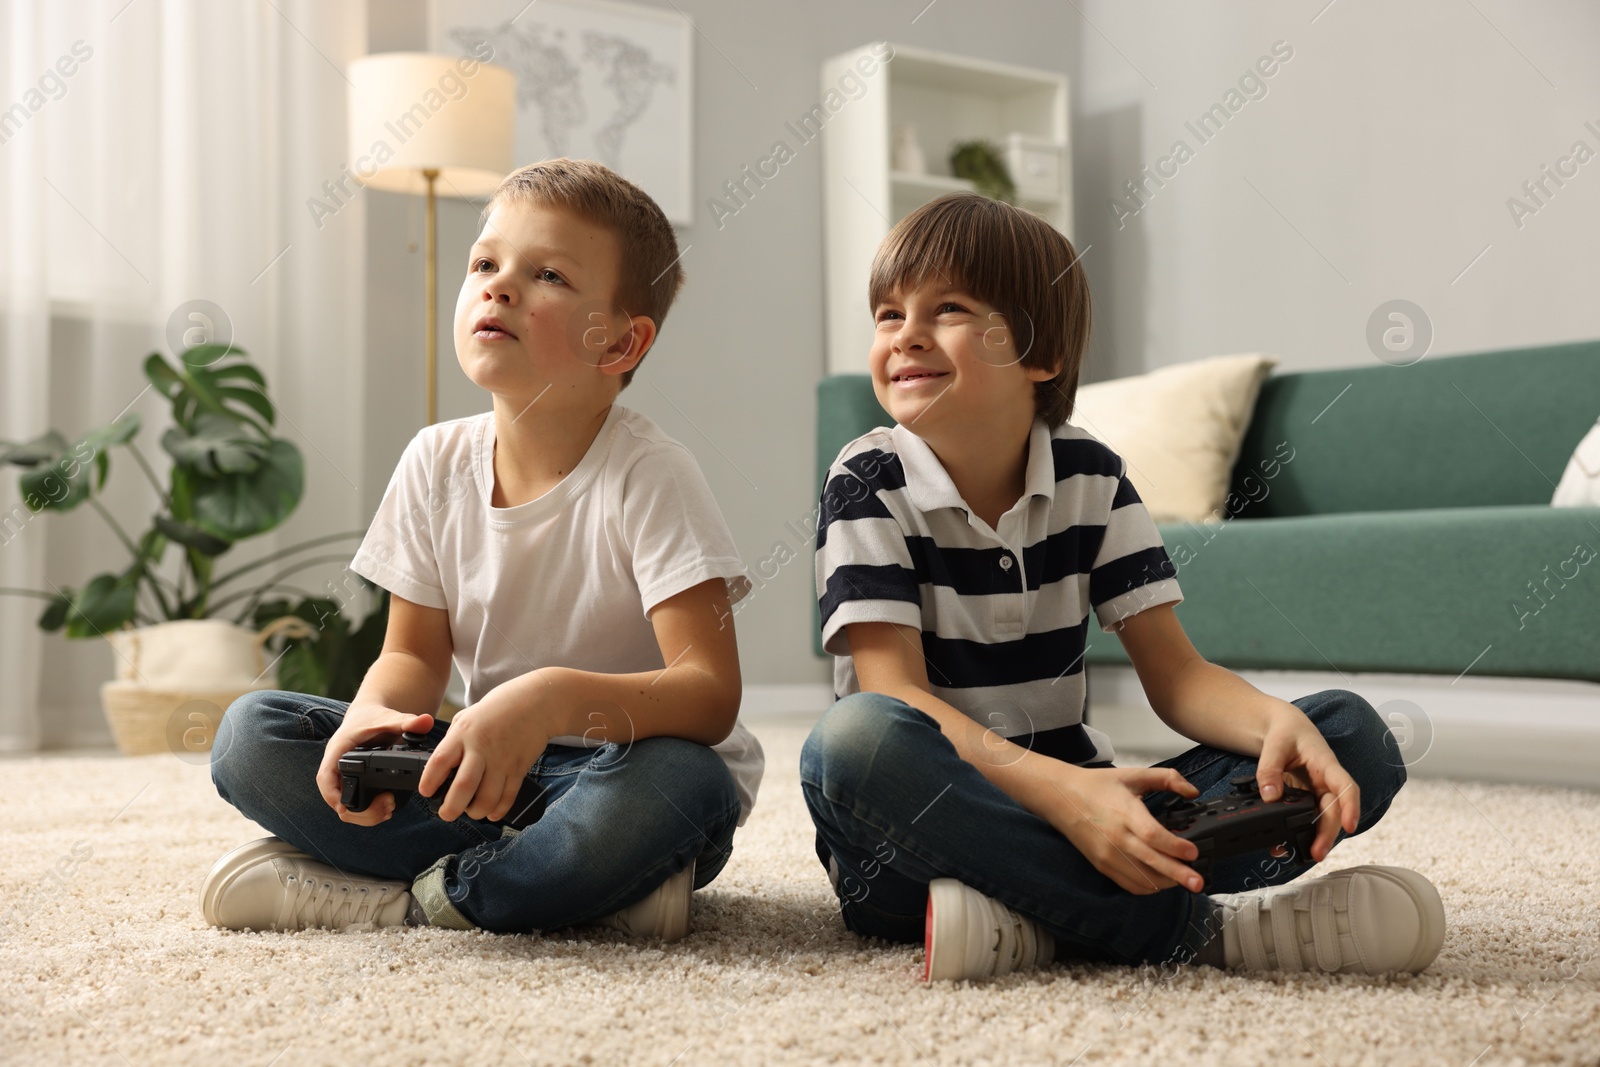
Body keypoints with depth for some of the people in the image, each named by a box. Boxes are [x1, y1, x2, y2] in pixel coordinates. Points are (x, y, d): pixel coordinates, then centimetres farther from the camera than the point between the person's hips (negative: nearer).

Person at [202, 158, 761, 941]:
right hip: (492, 774, 5)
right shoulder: (437, 463, 0)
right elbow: (414, 656, 5)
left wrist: (554, 699, -42)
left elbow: (711, 695, -24)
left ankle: (422, 898, -16)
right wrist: (372, 716, -20)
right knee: (249, 735, -11)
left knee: (675, 781, -39)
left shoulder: (647, 477, -16)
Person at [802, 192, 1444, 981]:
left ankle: (1034, 921, -29)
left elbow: (1173, 672, 1)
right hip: (918, 836, -4)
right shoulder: (870, 483, -7)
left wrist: (1279, 723, -23)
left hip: (1071, 810, 4)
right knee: (855, 739, -38)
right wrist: (1065, 793, -35)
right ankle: (1201, 927, -33)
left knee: (1355, 736, -10)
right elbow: (896, 693, -19)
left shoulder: (1089, 476, 4)